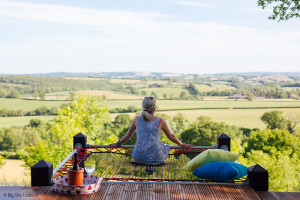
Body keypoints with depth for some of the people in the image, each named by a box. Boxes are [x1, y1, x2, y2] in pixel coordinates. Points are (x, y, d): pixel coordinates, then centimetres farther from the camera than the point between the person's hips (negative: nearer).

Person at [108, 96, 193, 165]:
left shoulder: (137, 119, 2)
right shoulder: (160, 122, -3)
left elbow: (128, 135, 16)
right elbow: (171, 137, 12)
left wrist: (117, 143, 35)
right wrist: (182, 145, 29)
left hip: (139, 158, 3)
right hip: (155, 158, -3)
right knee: (166, 146, 29)